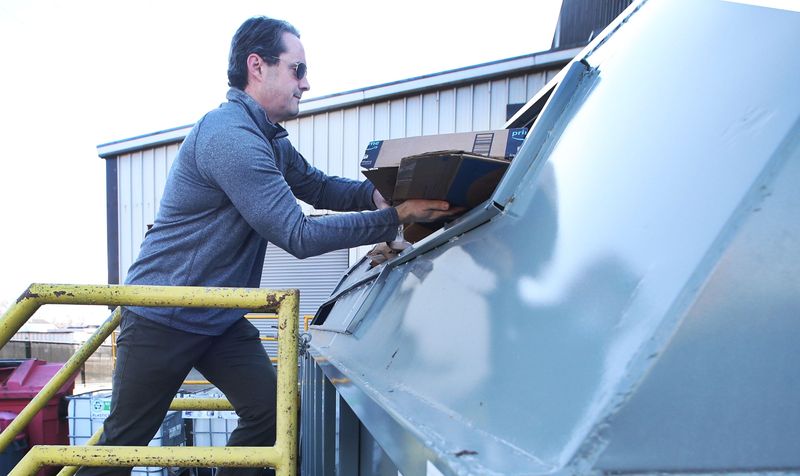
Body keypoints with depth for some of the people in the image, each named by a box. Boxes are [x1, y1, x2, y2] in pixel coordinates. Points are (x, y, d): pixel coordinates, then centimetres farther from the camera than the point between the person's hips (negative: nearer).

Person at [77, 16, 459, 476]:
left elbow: (319, 186, 11)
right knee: (125, 439, 7)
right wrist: (395, 217, -26)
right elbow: (299, 236, -27)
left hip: (221, 319, 8)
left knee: (269, 411, 0)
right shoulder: (229, 136, -25)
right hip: (161, 319, -8)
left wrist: (377, 191, -9)